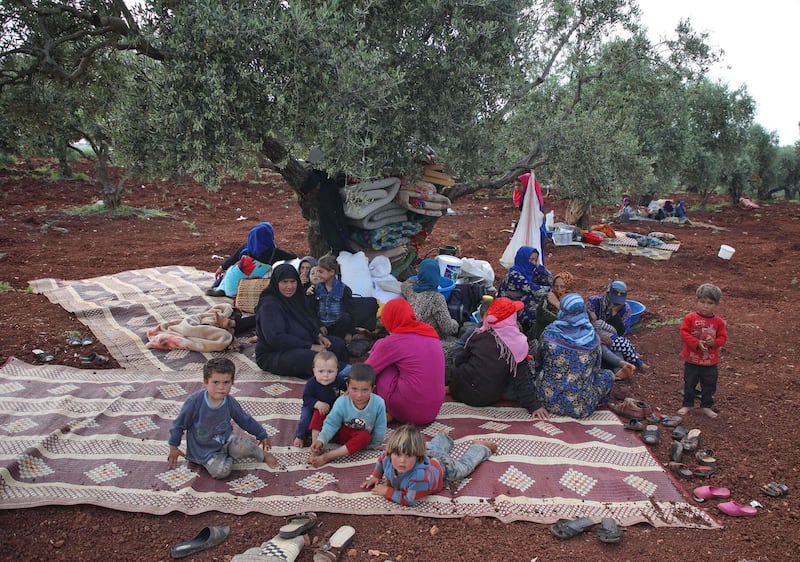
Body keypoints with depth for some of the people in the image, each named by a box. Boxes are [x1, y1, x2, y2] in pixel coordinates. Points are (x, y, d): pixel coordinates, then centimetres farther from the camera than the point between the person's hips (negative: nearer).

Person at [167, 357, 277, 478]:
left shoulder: (230, 402, -9)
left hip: (225, 440, 3)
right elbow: (179, 424, -5)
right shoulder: (194, 401, -21)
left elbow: (246, 420, 8)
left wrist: (262, 435, 17)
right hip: (204, 449, -2)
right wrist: (173, 447, 4)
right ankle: (229, 457, 4)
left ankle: (262, 454, 4)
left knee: (244, 446, -29)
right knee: (220, 471, -29)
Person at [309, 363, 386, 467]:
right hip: (341, 433, 1)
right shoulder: (341, 402, -22)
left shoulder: (379, 404, -23)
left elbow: (380, 428, -10)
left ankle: (327, 457, -36)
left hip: (363, 436, 0)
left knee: (365, 437, -38)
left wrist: (374, 445, -3)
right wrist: (321, 440, -29)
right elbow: (331, 424, -16)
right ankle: (315, 451, -23)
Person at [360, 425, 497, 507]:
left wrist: (387, 491, -37)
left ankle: (480, 447, 50)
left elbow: (409, 501, -43)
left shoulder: (420, 476, -54)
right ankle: (443, 438, 69)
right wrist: (376, 476, -11)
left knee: (465, 465, 26)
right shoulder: (389, 458, -35)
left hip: (443, 467, -5)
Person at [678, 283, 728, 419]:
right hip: (692, 360, -1)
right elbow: (684, 333, -15)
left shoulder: (718, 322, -4)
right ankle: (687, 405, 28)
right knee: (689, 383, 12)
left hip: (710, 362, 1)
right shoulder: (690, 318, -10)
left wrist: (714, 342, -23)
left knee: (709, 385, 12)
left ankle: (706, 406, 29)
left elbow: (723, 337, -3)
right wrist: (697, 343, -25)